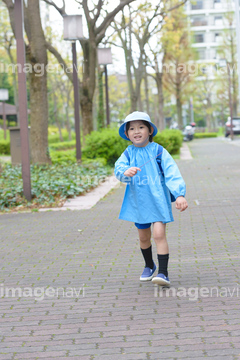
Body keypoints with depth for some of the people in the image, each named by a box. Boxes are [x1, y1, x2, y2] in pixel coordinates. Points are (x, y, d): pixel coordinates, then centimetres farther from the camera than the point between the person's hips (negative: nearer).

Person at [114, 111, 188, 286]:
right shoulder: (128, 153, 0)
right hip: (138, 201, 4)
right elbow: (118, 168, -16)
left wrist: (179, 194, -25)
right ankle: (149, 266, 40)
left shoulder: (158, 151, -8)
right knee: (144, 237, 16)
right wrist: (126, 172, -41)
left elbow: (171, 172, -14)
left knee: (159, 234, -16)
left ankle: (163, 273, -13)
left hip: (158, 198, -4)